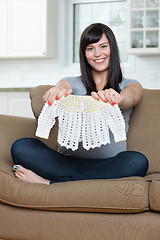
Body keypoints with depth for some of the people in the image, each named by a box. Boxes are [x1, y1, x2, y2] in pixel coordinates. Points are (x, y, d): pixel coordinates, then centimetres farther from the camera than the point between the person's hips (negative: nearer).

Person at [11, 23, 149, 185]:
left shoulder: (129, 85, 13)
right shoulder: (73, 83, 16)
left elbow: (131, 97, -12)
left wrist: (118, 98, -39)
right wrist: (55, 93, -36)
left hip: (108, 164, 0)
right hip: (69, 160, 1)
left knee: (138, 161, -34)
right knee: (20, 147, -21)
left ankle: (50, 183, -28)